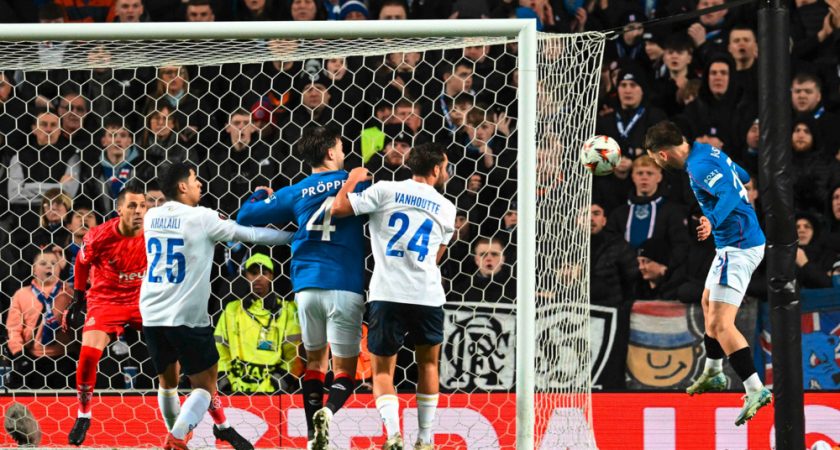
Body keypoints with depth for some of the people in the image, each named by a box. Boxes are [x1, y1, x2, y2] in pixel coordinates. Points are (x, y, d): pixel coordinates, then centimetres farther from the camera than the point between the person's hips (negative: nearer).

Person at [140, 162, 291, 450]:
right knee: (204, 386, 2)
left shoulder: (151, 218, 8)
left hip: (152, 315, 6)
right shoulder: (202, 219, -7)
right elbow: (251, 235, -2)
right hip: (187, 317, -6)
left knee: (168, 381, 21)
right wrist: (294, 237, 10)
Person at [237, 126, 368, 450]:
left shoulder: (295, 193, 9)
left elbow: (246, 216, 12)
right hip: (345, 286, -3)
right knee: (344, 368, 1)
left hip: (307, 286, 3)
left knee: (314, 360, 17)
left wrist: (261, 195, 32)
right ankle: (328, 411, -29)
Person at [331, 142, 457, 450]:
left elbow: (338, 208, -4)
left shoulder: (386, 191, 1)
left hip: (387, 294, -1)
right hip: (428, 295, 1)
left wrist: (353, 179, 13)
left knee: (383, 369, 8)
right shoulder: (446, 208, 9)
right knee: (428, 363, 22)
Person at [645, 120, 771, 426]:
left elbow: (729, 195, -34)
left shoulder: (699, 166, -21)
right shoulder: (706, 151, 8)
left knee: (721, 323, -16)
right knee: (708, 302, 29)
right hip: (736, 243, 11)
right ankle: (713, 374, 45)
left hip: (738, 247, -11)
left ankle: (755, 390, -23)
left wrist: (712, 222, -50)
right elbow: (742, 177, 23)